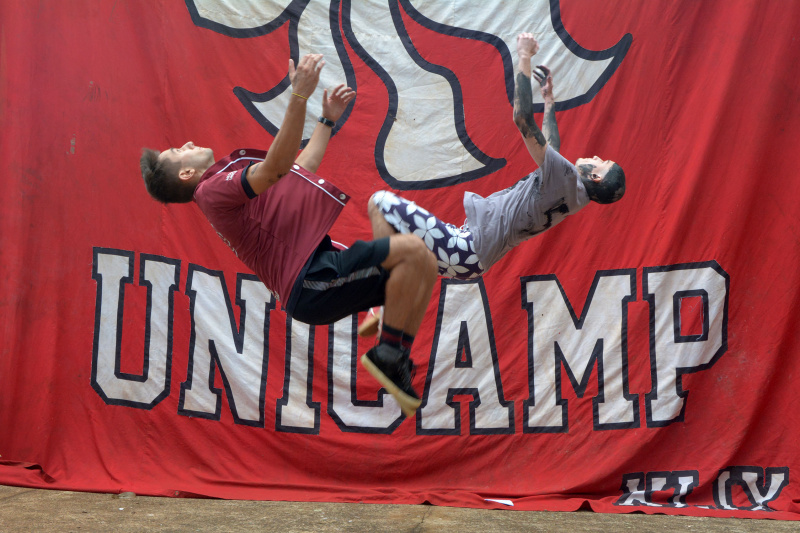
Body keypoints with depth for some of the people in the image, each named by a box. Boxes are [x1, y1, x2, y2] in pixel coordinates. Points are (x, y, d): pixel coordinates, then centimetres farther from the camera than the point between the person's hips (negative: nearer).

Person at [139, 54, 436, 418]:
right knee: (411, 250, -23)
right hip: (312, 281, -10)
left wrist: (328, 120, 40)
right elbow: (276, 168, -25)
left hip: (320, 267, 10)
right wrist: (299, 97, -33)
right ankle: (388, 353, -15)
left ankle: (395, 363, 12)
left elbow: (300, 169, 38)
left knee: (423, 267, 10)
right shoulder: (214, 189, -8)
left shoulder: (229, 177, 26)